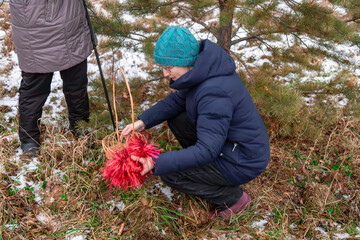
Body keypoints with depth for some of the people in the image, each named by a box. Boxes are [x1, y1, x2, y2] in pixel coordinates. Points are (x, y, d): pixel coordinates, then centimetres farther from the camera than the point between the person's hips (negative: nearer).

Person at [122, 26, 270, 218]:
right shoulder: (201, 71, -5)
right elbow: (177, 100, 8)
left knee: (168, 174, -9)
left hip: (243, 162, -9)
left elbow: (207, 150, -33)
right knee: (175, 118, 8)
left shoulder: (215, 92, -33)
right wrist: (144, 121, -5)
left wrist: (156, 164, -34)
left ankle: (232, 197, 5)